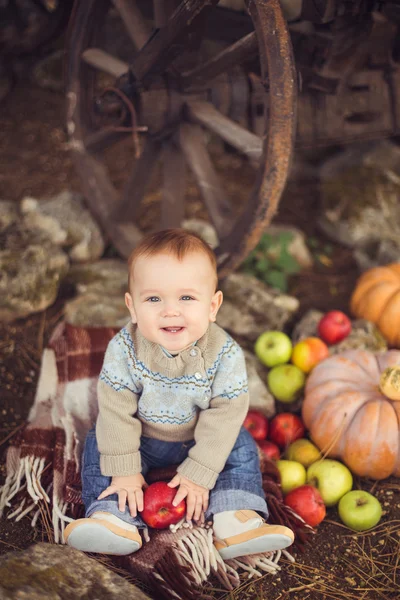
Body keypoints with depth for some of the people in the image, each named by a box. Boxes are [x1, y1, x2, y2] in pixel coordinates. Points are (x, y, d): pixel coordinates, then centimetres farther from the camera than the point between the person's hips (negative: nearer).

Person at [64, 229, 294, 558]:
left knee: (241, 447, -15)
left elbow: (225, 416, -22)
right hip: (142, 440, 0)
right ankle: (114, 517, -22)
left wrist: (198, 474, -22)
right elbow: (116, 410, -21)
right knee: (99, 444, -17)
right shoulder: (124, 349, -29)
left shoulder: (225, 354, -29)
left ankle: (236, 519, -18)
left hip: (199, 441, 0)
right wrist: (124, 470, -20)